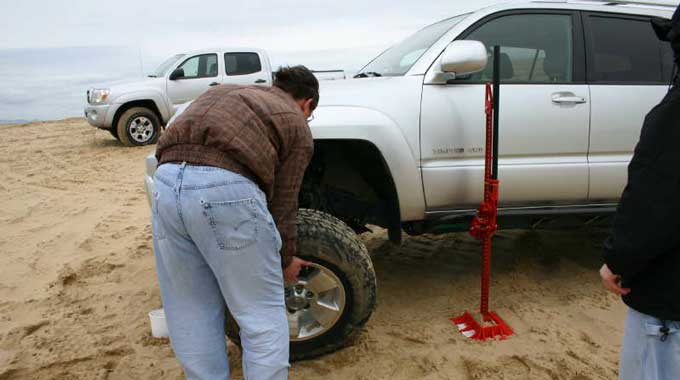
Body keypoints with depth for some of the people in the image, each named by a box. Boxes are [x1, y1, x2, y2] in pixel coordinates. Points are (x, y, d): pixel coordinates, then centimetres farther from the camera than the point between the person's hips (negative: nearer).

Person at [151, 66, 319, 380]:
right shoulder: (297, 126, 18)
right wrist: (285, 261, 29)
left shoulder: (226, 92, 32)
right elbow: (282, 205, 16)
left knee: (191, 317, 20)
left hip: (166, 182, 6)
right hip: (227, 189, -5)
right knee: (262, 318, 12)